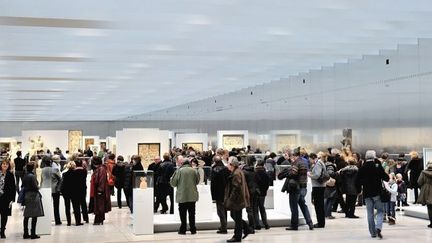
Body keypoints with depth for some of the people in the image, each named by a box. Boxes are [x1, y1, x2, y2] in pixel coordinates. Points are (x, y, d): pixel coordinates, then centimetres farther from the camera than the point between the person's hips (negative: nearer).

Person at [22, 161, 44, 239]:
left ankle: (26, 233, 14)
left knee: (27, 216, 10)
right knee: (34, 216, -2)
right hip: (33, 196, -8)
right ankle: (33, 234, -1)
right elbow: (35, 187, -16)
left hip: (26, 197, 8)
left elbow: (23, 186, 12)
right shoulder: (32, 176, -15)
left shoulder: (25, 176, 7)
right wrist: (38, 188, 3)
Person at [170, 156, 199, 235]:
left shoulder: (179, 171, -12)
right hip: (192, 196, 3)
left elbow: (173, 183, -9)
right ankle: (193, 229, 15)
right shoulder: (194, 170, -2)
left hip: (182, 196, -3)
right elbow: (197, 181, 10)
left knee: (183, 213, 7)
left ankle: (183, 230, 8)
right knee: (192, 213, 12)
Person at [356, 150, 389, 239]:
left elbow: (357, 182, 2)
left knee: (370, 213, 9)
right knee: (380, 211, 6)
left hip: (367, 194, 2)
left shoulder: (362, 168, 0)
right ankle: (378, 227, -16)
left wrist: (359, 190, 17)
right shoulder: (378, 166, -7)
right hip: (377, 193, -2)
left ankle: (373, 232, 10)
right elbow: (386, 178, -6)